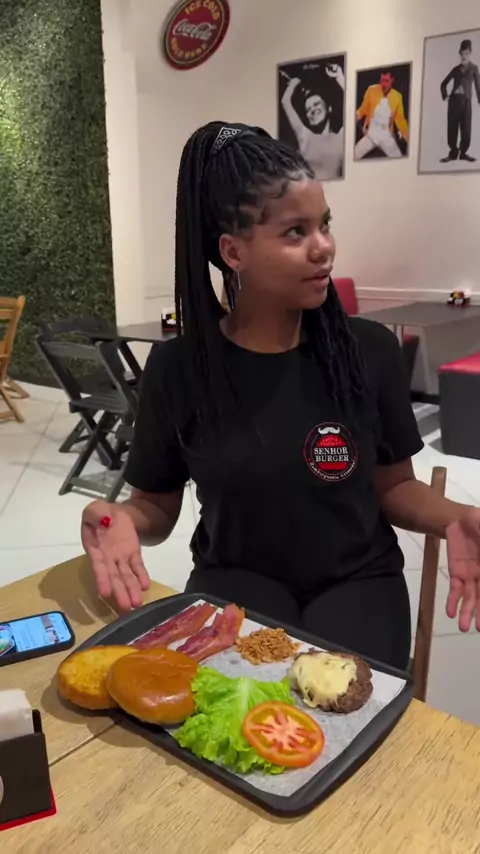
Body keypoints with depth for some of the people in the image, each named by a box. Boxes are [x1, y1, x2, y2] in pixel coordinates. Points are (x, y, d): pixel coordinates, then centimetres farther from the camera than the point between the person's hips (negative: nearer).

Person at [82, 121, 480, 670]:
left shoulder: (370, 349, -8)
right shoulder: (176, 367, -9)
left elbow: (392, 485, 2)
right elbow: (157, 505, 1)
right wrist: (120, 520, -21)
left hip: (355, 578, 1)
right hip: (237, 577, 0)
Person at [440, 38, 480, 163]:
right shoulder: (456, 69, 13)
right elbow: (444, 83, 20)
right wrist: (445, 95, 7)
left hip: (466, 100, -2)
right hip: (454, 99, 2)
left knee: (466, 128, -6)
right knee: (452, 127, -2)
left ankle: (463, 152, 0)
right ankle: (453, 152, 2)